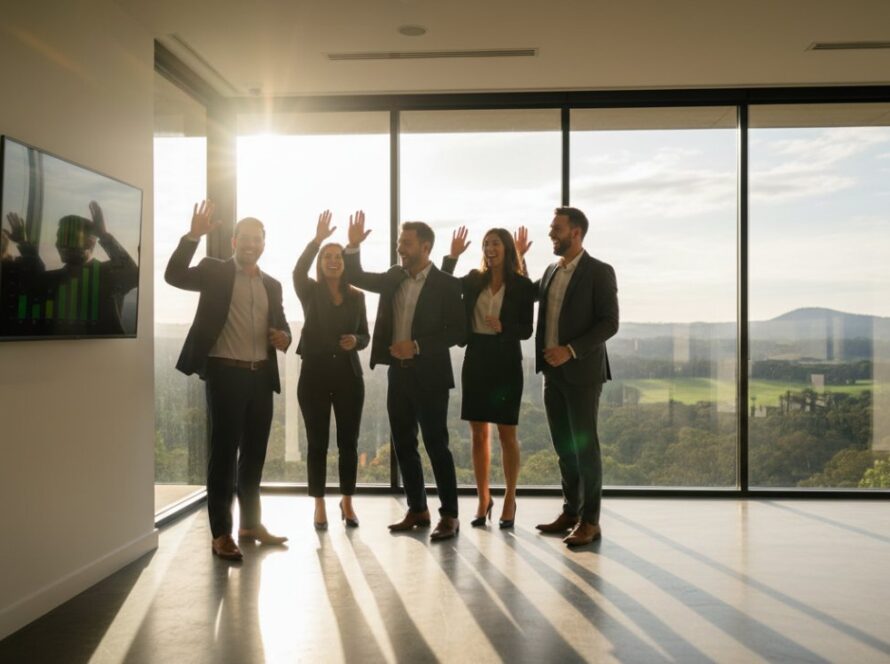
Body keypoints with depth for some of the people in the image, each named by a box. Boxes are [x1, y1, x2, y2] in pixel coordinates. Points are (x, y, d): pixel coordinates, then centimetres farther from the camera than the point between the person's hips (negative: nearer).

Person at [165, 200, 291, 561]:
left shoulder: (272, 285, 15)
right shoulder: (215, 271, 2)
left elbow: (281, 324, 21)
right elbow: (174, 275, -14)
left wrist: (284, 337, -2)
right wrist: (193, 236, -22)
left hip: (261, 376, 5)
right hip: (226, 373, -5)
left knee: (254, 453, 12)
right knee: (224, 452, -2)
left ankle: (251, 523, 24)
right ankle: (220, 533, 6)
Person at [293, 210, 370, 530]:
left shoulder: (357, 296, 8)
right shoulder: (310, 291, 2)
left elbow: (365, 335, 12)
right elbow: (298, 270, -20)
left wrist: (356, 341, -11)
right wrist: (317, 239, -31)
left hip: (348, 374, 2)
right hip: (315, 373, -2)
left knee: (348, 441, 6)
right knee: (317, 442, 2)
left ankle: (347, 502, 20)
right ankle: (319, 506, 12)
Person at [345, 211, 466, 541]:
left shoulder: (446, 284, -8)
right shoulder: (393, 277, 9)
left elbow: (457, 331, -11)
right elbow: (357, 277, 14)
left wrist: (418, 346, -19)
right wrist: (353, 246, -2)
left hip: (429, 375, -6)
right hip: (399, 373, 6)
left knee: (437, 445, -2)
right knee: (404, 446, 11)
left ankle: (449, 515, 8)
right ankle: (417, 510, 23)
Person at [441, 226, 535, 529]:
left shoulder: (522, 285, -3)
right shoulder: (474, 280, 7)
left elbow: (526, 330, -4)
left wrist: (503, 328, -23)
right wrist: (452, 256, 1)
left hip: (506, 362, -3)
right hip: (476, 360, 4)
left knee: (507, 434, 4)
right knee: (479, 434, 8)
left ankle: (510, 501, 16)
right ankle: (483, 498, 20)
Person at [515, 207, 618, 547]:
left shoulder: (599, 272, -7)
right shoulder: (551, 272, 13)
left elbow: (609, 323, -12)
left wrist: (571, 350, -20)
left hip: (581, 372, -6)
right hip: (552, 371, 6)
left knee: (584, 446, -1)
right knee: (563, 446, 12)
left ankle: (590, 520, 8)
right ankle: (570, 511, 22)